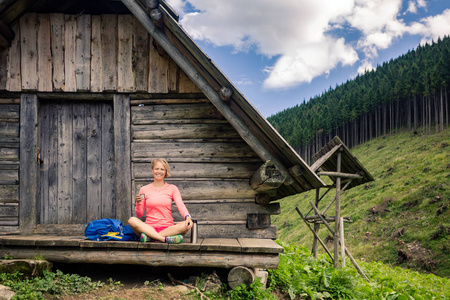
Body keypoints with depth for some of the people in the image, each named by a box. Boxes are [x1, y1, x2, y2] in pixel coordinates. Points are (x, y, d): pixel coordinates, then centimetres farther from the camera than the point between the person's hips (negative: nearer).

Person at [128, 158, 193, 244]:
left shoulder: (172, 188, 10)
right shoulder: (144, 190, 10)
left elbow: (180, 205, -5)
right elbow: (139, 214, 9)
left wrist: (187, 216, -27)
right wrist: (138, 203, -13)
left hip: (168, 228, 0)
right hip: (149, 228, 0)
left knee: (187, 225, -29)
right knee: (132, 220, -28)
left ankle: (149, 237, -31)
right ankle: (165, 239, -38)